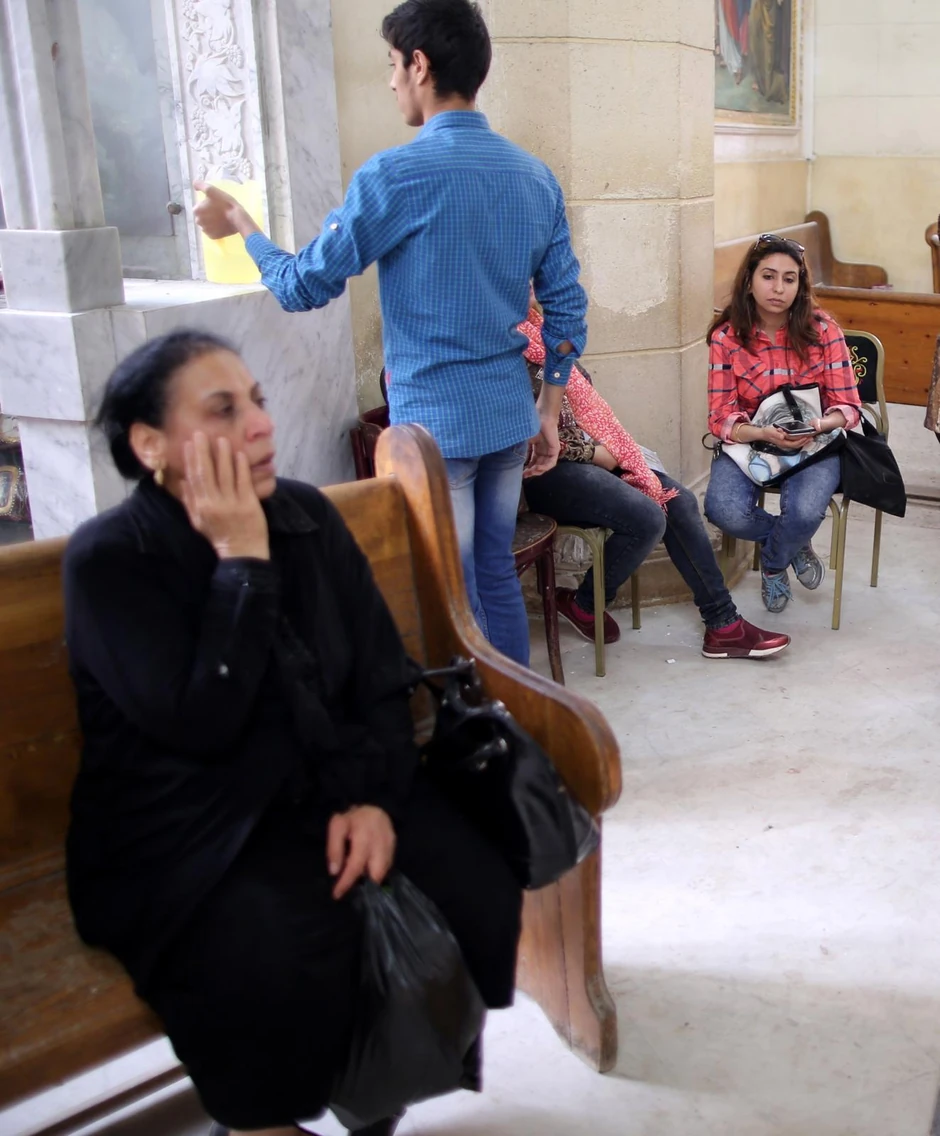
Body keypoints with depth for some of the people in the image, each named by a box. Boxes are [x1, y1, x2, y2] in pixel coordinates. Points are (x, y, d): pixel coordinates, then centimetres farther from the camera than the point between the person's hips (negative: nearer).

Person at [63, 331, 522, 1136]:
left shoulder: (307, 516, 4)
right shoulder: (107, 559, -11)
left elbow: (383, 676, 4)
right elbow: (199, 725, -22)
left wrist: (375, 797, -12)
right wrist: (242, 560, -20)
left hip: (331, 793, 5)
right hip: (185, 834, -5)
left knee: (478, 893, -17)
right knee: (280, 958, -33)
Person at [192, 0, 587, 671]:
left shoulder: (396, 176, -14)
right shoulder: (535, 176, 6)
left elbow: (303, 287, -6)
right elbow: (567, 307, 8)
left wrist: (242, 228, 12)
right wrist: (550, 413, 17)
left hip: (435, 425, -7)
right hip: (510, 421, 7)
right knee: (497, 576, 18)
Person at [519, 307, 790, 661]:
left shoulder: (531, 323, 15)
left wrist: (609, 448, 3)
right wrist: (596, 453, -11)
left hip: (589, 449, 11)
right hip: (548, 469, -10)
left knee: (678, 501, -1)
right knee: (647, 518, -23)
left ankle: (723, 625, 2)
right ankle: (582, 605, 4)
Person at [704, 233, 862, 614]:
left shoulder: (823, 330, -6)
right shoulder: (726, 337, -7)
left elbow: (848, 406, -5)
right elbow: (721, 418, -9)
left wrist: (818, 425, -28)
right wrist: (764, 433, -29)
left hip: (812, 443, 0)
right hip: (748, 441, 1)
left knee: (804, 511, -32)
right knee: (724, 511, -29)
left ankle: (774, 563, 7)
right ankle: (795, 543, 6)